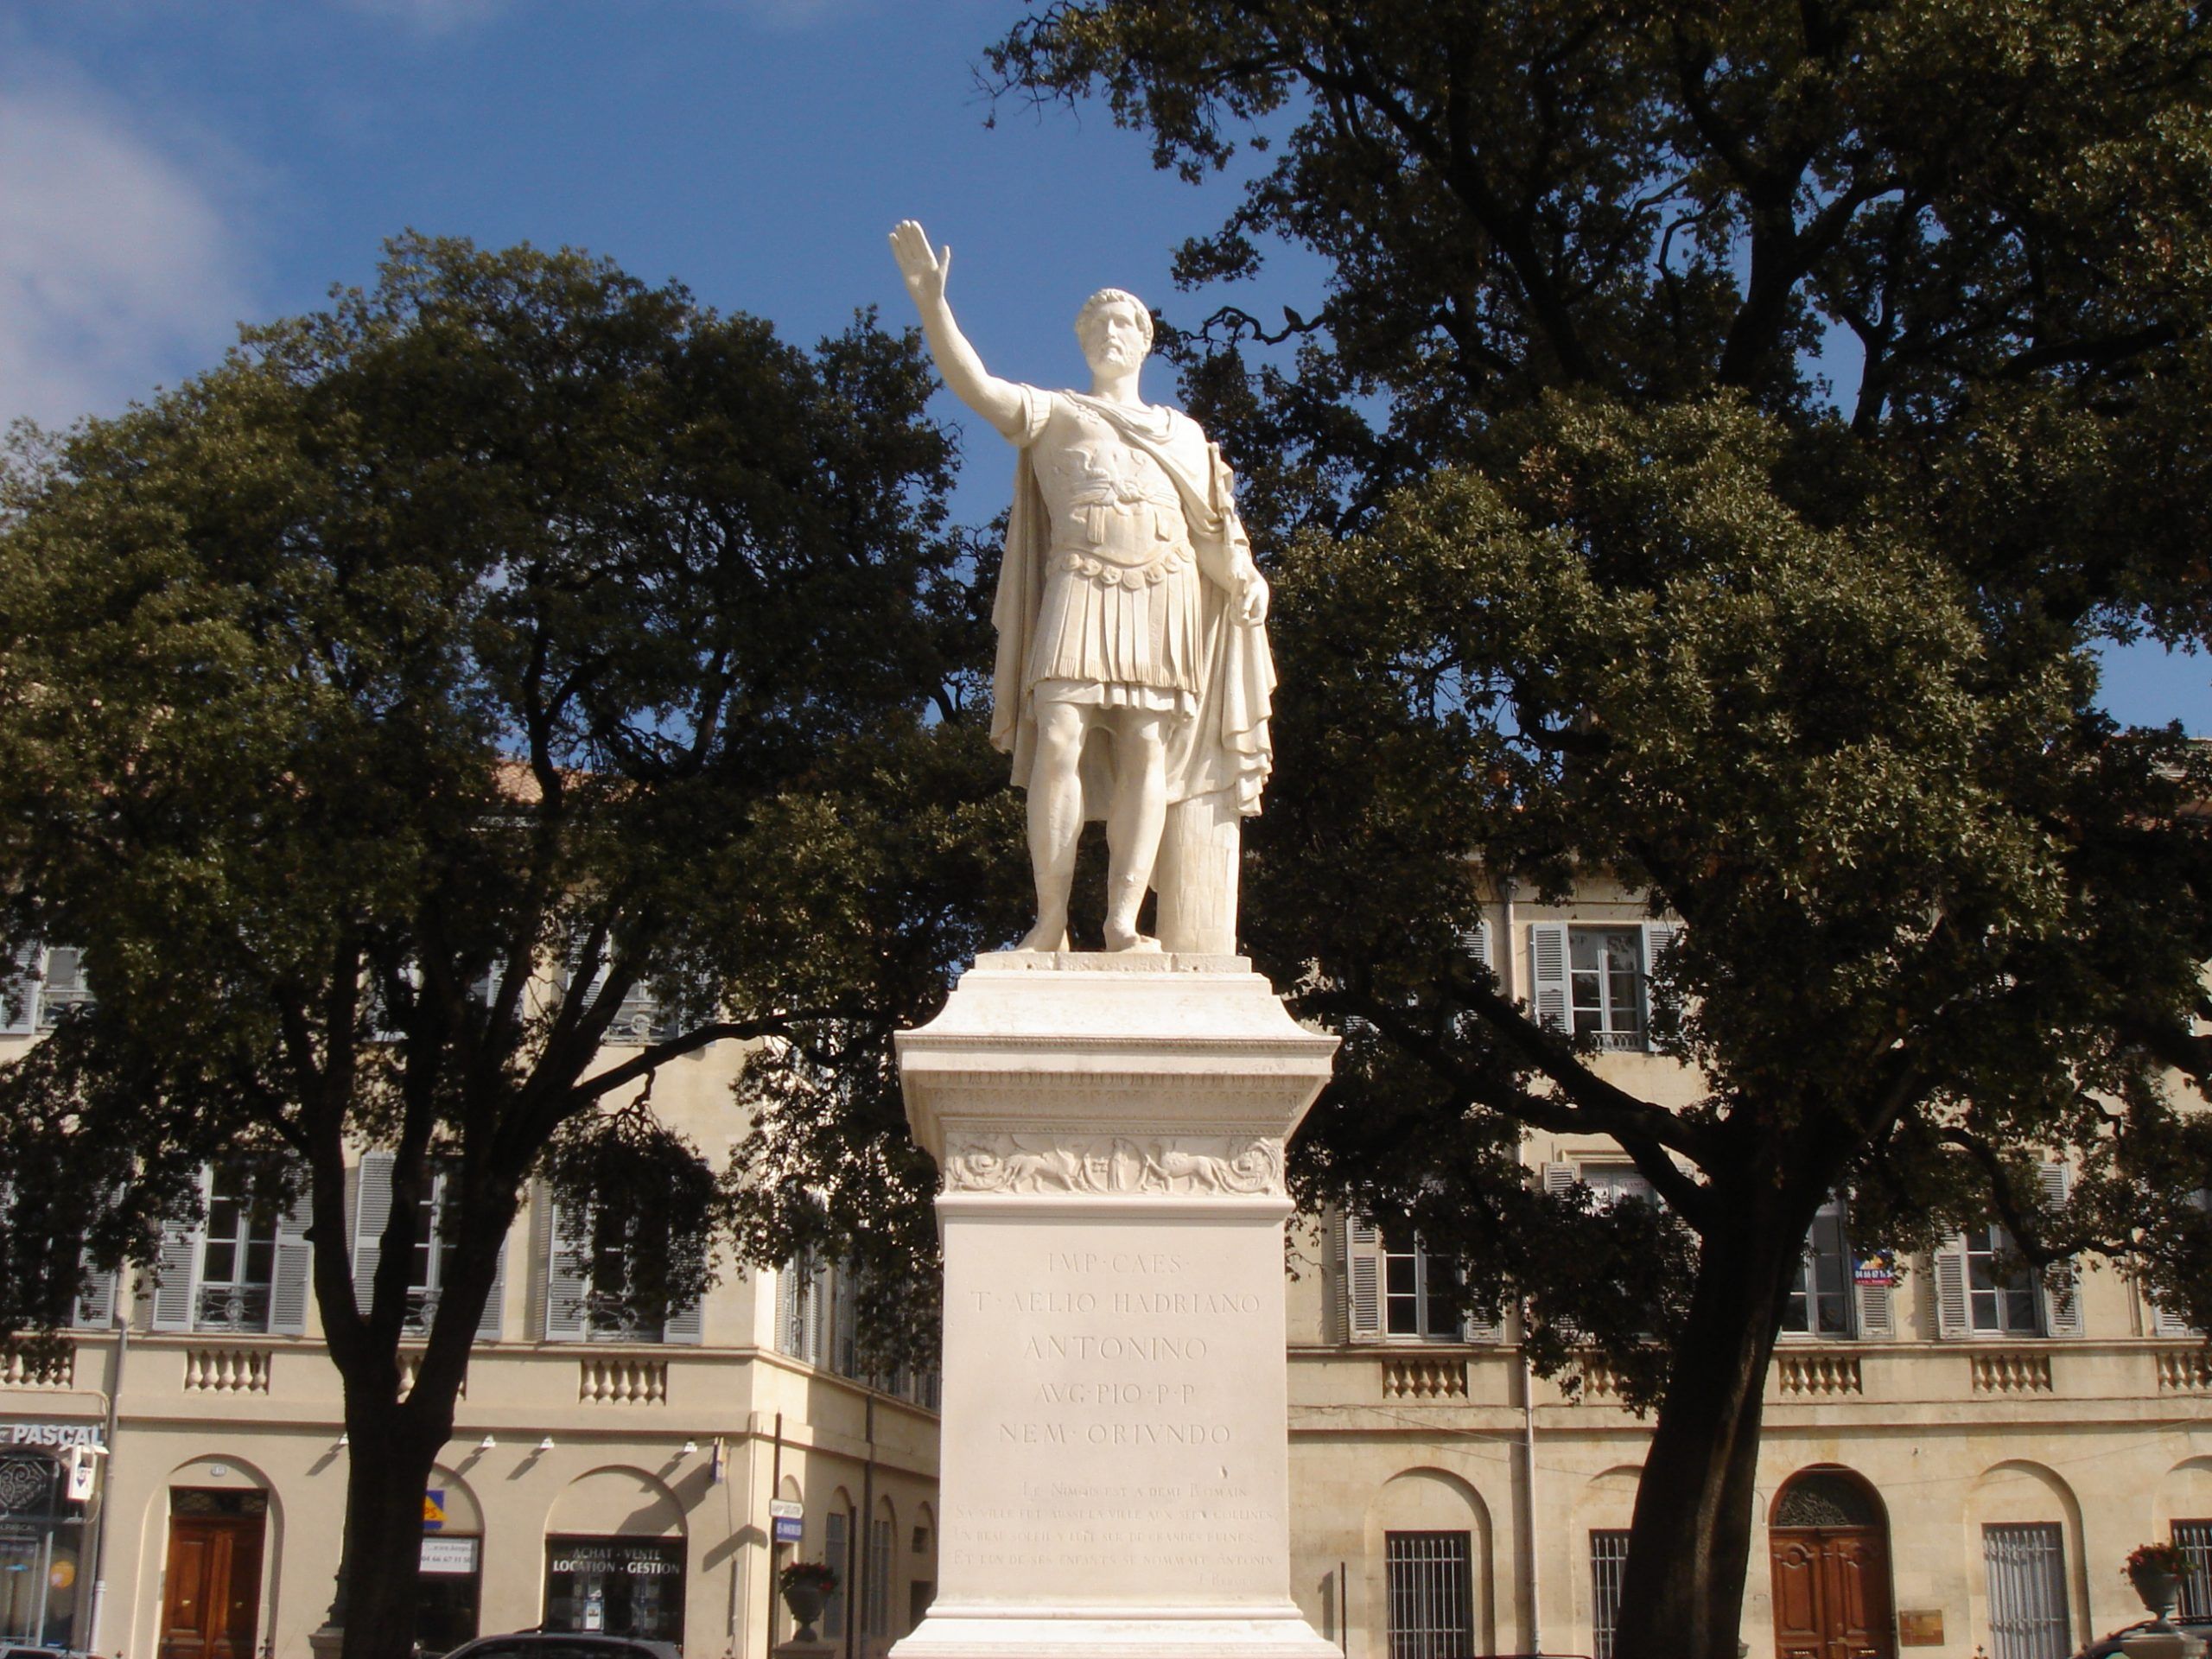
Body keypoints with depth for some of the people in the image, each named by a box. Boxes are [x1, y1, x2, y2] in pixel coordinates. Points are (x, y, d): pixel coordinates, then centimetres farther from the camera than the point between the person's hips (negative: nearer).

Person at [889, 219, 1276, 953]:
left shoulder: (1184, 434, 27)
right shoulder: (1055, 413, 18)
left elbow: (1216, 532, 21)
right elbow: (976, 385, 0)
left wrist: (1249, 579, -1)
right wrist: (931, 301, -15)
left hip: (1163, 598, 2)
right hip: (1079, 588, -2)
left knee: (1149, 747, -12)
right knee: (1059, 741, -17)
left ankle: (1125, 921, -18)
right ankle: (1051, 922, -18)